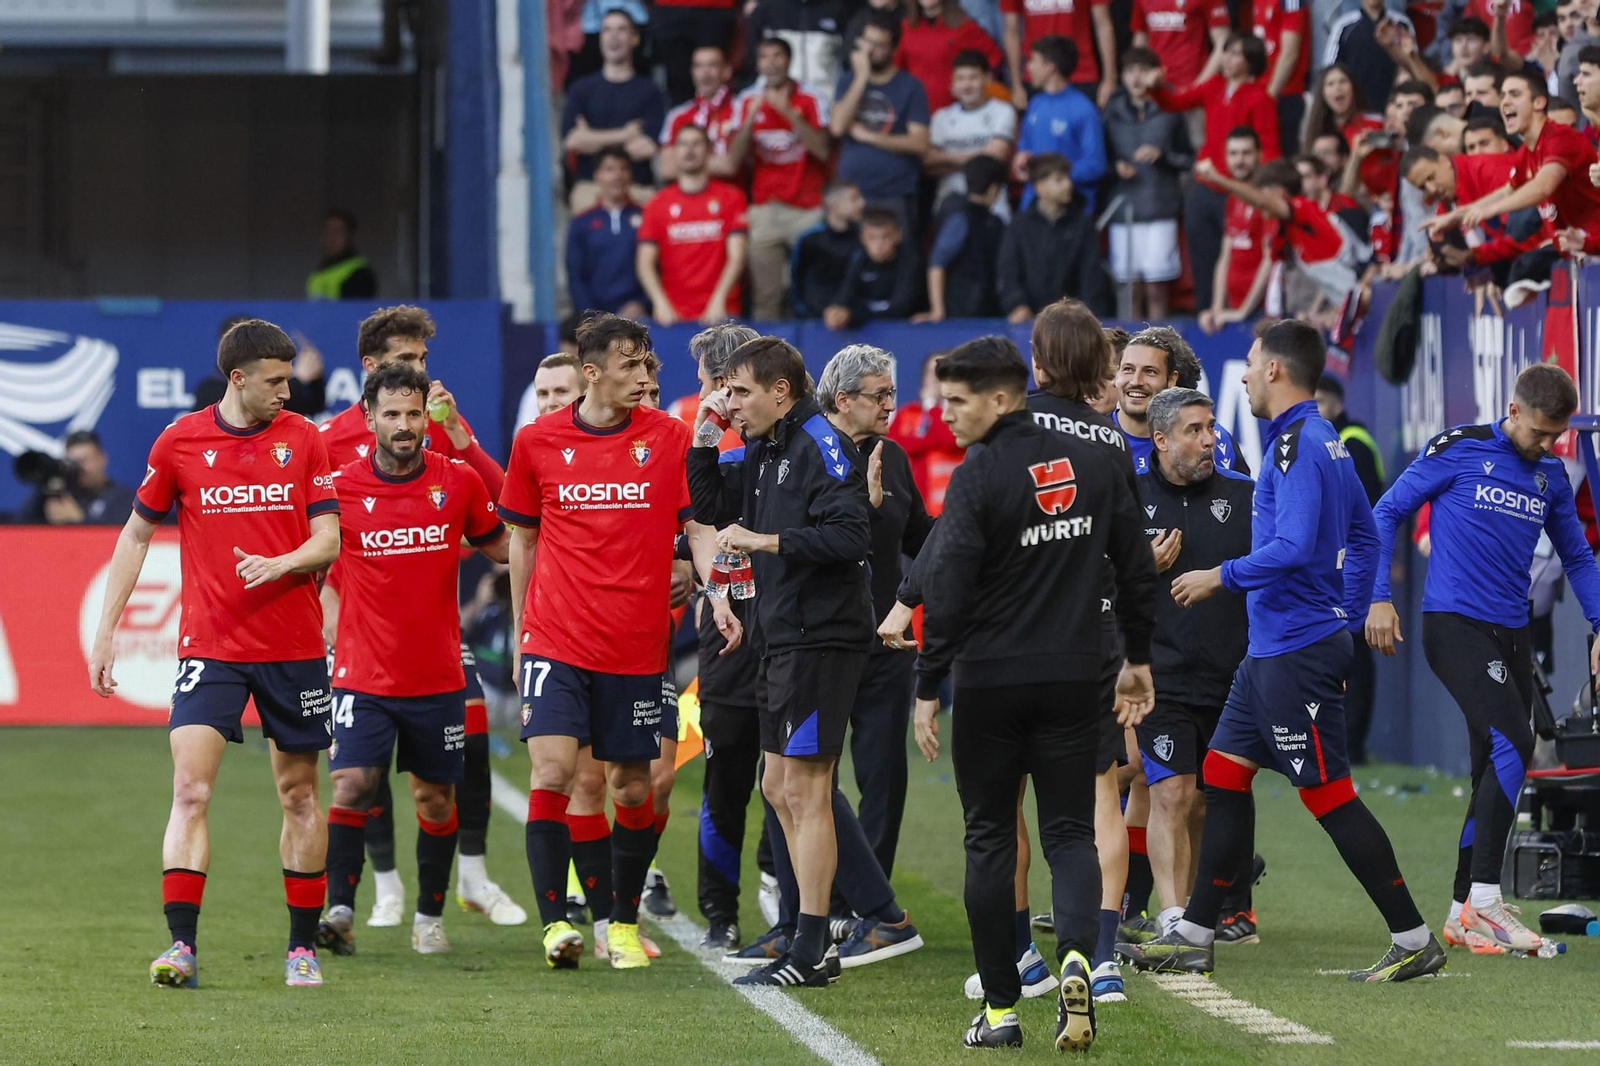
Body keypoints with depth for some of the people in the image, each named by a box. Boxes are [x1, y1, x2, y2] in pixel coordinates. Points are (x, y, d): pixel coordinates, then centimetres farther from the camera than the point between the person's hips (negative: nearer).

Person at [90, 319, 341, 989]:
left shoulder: (303, 439, 3)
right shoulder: (179, 442, 0)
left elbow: (329, 539, 1)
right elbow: (137, 534, 10)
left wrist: (281, 563, -20)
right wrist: (105, 630, 6)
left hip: (294, 647, 1)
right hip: (209, 648, -1)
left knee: (299, 794, 7)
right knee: (189, 790, -13)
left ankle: (302, 947, 17)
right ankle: (182, 946, -15)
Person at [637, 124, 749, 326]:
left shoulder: (730, 198, 7)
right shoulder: (657, 205, 10)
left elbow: (736, 256, -2)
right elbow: (645, 262, 3)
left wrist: (718, 300, -16)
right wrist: (661, 303, -14)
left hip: (717, 311, -1)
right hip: (672, 315, 1)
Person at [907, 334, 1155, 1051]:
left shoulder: (977, 478, -12)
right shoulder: (1093, 466, 6)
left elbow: (949, 589, -15)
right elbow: (1137, 567, 11)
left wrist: (927, 688, -10)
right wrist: (1138, 657, 22)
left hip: (989, 682, -4)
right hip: (1073, 677, 4)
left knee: (990, 840, 7)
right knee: (1069, 831, 8)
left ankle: (1000, 1009, 8)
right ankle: (1076, 958, -20)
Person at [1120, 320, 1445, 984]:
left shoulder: (1296, 446, -17)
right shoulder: (1325, 442, 14)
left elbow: (1292, 547, -26)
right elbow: (1364, 535, 21)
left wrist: (1221, 577, -15)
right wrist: (1347, 619, 23)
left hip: (1297, 650, -10)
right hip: (1273, 649, 10)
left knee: (1328, 793, -7)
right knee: (1223, 773, 12)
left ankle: (1414, 941, -5)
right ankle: (1193, 937, 16)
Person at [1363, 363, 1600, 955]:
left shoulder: (1551, 474, 12)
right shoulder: (1457, 450, -5)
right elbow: (1386, 512, -1)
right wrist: (1378, 597, -8)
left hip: (1511, 634, 7)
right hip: (1454, 623, -7)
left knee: (1499, 772, 7)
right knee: (1512, 742, -22)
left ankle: (1462, 915, 16)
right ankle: (1484, 898, -21)